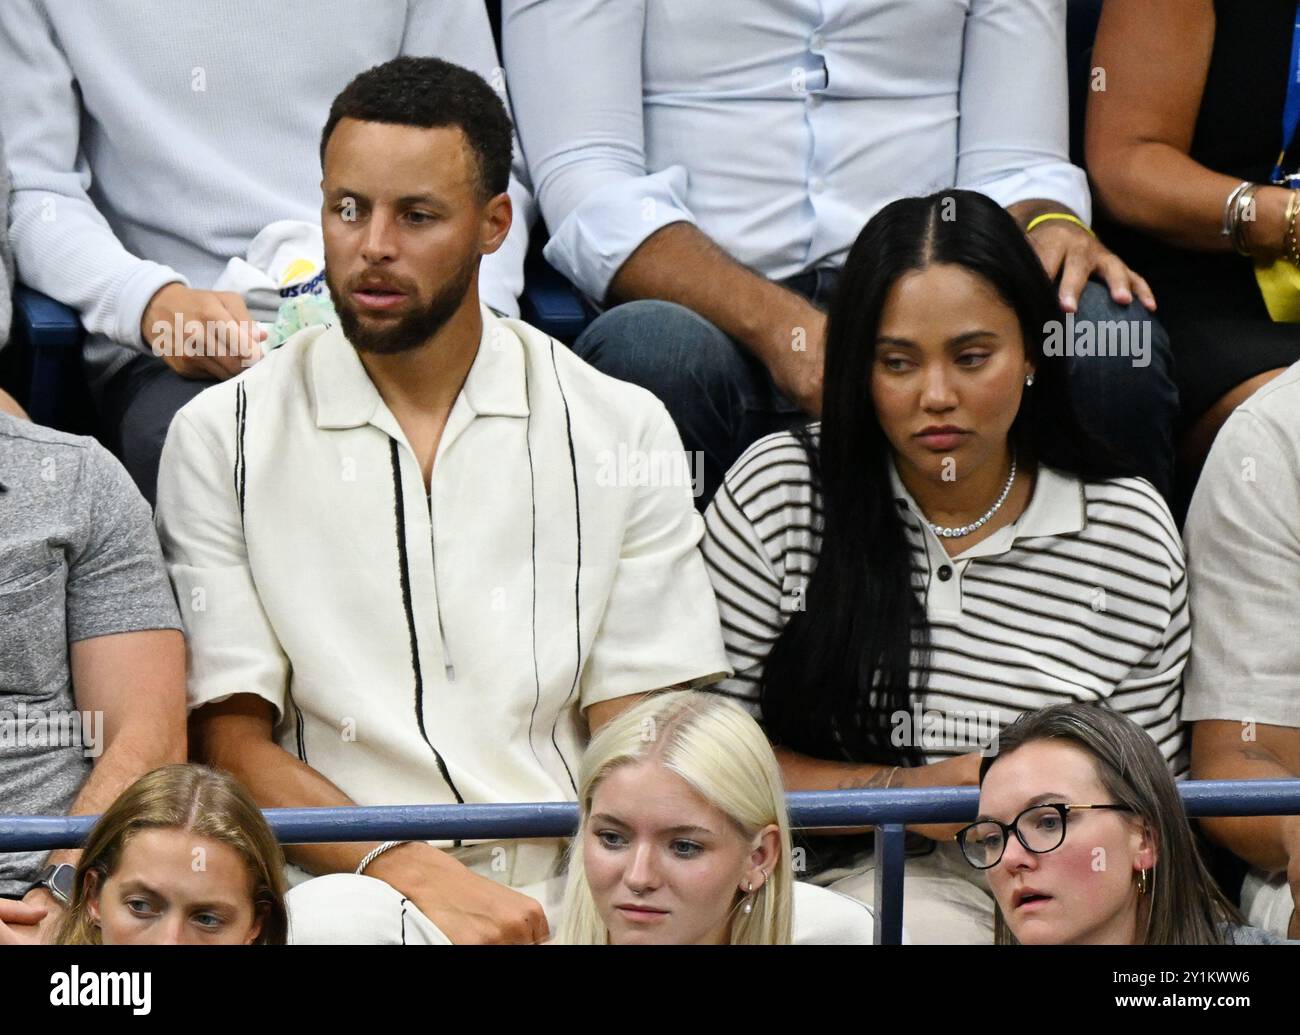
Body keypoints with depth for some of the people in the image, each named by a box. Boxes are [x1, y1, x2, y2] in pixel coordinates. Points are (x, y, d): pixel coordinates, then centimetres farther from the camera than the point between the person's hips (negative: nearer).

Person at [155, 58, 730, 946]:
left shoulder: (622, 431, 11)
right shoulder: (223, 438, 8)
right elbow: (232, 744, 4)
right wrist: (414, 873, -14)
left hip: (577, 884, 2)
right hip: (345, 876, -2)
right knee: (339, 924, -40)